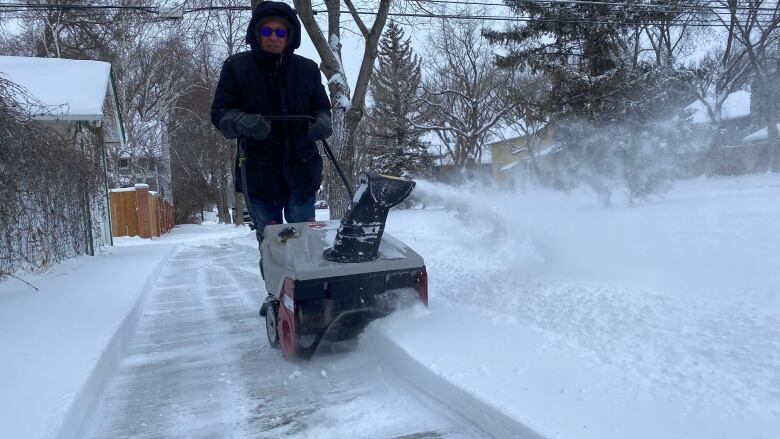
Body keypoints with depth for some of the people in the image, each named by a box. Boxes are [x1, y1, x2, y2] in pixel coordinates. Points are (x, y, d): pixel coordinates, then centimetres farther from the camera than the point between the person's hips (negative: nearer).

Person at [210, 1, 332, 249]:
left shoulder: (307, 69, 6)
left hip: (301, 169, 1)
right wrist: (242, 122, -23)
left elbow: (322, 107, 14)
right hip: (258, 172, -1)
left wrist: (323, 122, -11)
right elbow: (220, 112, 0)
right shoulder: (236, 67, 1)